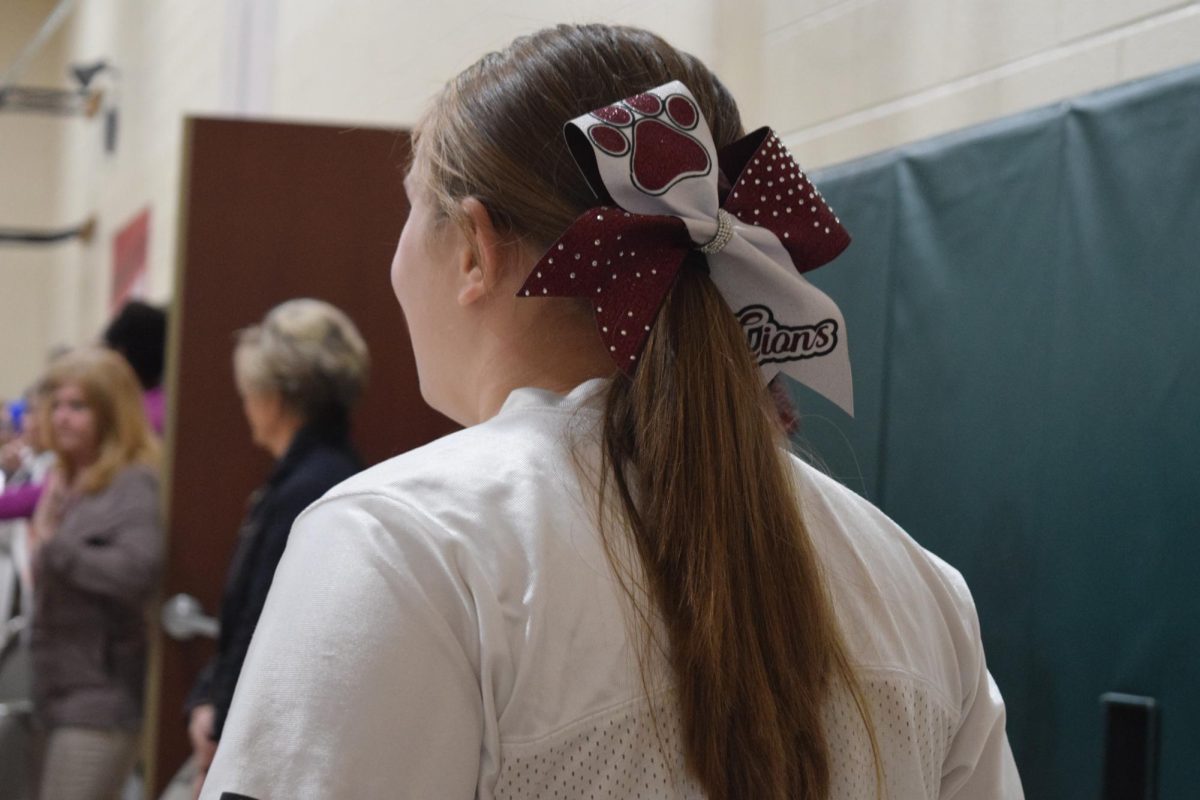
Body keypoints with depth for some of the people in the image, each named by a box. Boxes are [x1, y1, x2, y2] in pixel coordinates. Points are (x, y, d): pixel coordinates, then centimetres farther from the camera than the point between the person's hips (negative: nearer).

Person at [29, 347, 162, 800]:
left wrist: (55, 547, -14)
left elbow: (138, 570, -25)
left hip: (102, 698, -9)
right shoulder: (66, 484, 16)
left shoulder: (135, 486, -10)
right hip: (57, 692, 9)